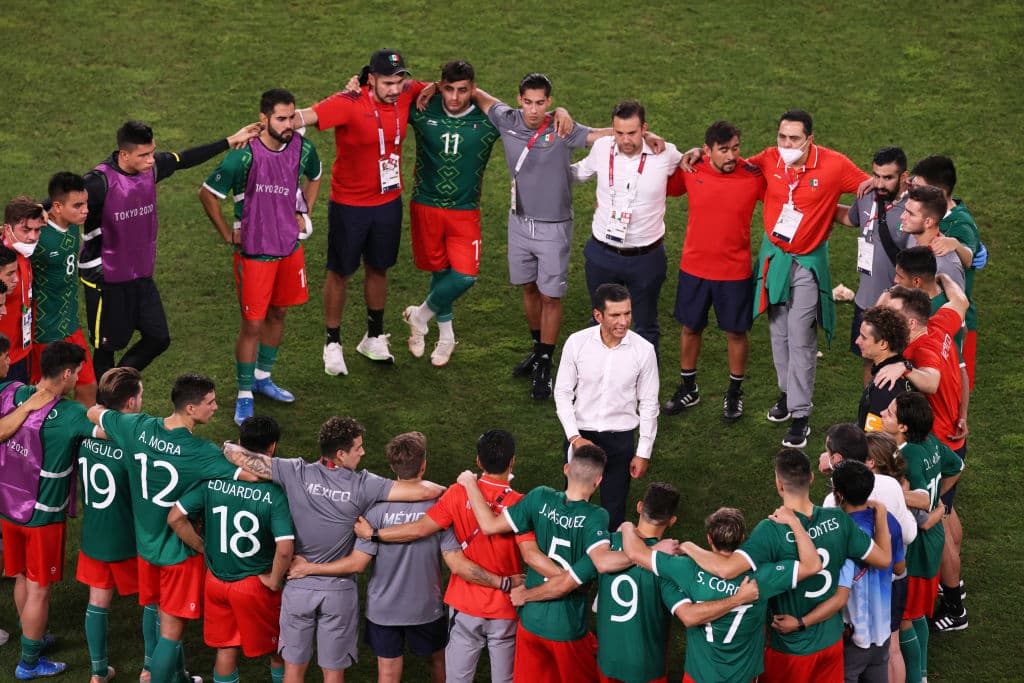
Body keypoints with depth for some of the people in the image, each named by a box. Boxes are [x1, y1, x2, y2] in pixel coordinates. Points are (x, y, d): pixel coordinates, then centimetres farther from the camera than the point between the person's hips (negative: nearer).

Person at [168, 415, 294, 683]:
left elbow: (175, 518, -10)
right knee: (278, 647, 20)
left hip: (216, 580, 4)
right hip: (255, 585, -3)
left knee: (226, 648, 18)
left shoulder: (212, 479, -12)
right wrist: (275, 580, -13)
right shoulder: (274, 493, -23)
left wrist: (203, 549, 2)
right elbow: (284, 549, -31)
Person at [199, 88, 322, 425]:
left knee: (278, 313, 18)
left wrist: (303, 214, 10)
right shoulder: (244, 155, -23)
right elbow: (207, 194, -12)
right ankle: (245, 395, 11)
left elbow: (314, 177, 18)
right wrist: (228, 234, -8)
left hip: (290, 247, 5)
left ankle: (262, 377, 37)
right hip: (254, 251, -5)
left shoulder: (302, 148, -7)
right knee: (252, 324, -1)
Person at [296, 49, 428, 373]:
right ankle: (333, 344, 24)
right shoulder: (349, 103, -26)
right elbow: (305, 116, -39)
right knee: (340, 273, 9)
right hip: (349, 204, -5)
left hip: (388, 202, 5)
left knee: (378, 268, 20)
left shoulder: (406, 93, -9)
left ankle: (374, 338, 37)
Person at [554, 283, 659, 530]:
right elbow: (563, 393, -3)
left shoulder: (643, 350, -13)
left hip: (620, 437, 0)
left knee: (614, 509, 6)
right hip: (580, 433, 1)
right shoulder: (577, 343, -13)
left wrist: (643, 453, -1)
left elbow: (649, 404, -3)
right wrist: (574, 437, -12)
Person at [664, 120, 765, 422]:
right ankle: (688, 390, 36)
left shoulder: (754, 176, -15)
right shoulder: (691, 171, -11)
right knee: (690, 327, 16)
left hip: (735, 270, -2)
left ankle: (735, 393, 32)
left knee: (736, 331, 11)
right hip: (694, 268, 2)